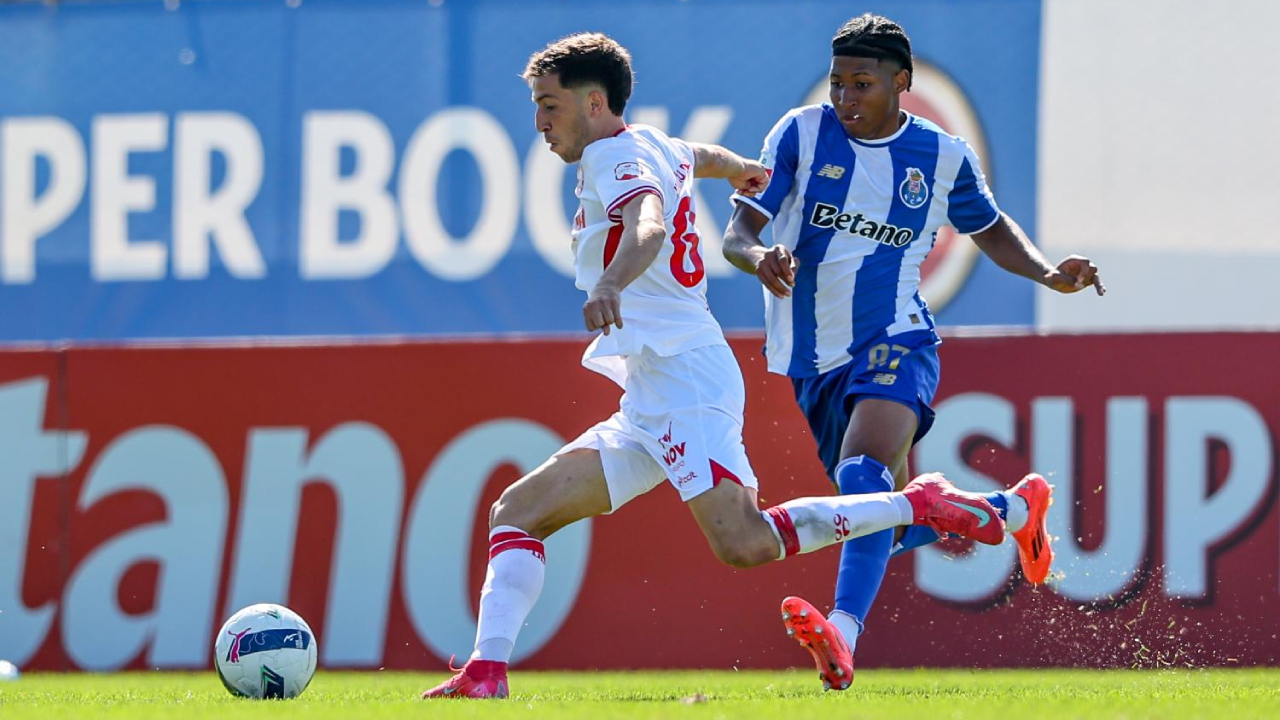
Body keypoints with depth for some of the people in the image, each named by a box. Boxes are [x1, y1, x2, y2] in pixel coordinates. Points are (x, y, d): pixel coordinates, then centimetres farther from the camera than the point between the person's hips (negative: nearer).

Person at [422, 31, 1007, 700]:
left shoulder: (615, 156, -6)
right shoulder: (657, 148, 22)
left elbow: (649, 225, -28)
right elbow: (700, 156, 46)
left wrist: (611, 285, -49)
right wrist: (741, 169, 70)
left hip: (685, 376, -11)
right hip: (649, 406, 11)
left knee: (743, 544, -26)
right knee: (517, 512, 3)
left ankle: (919, 505, -12)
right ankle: (486, 675, -9)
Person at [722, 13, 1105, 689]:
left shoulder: (943, 156, 2)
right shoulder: (802, 133, -2)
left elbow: (990, 228, 21)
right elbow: (738, 232, -6)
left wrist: (1048, 273, 2)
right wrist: (759, 258, -31)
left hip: (893, 343, -3)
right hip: (813, 358, 3)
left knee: (863, 478, -32)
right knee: (903, 524, 13)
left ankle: (842, 635, -47)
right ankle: (1017, 508, 42)